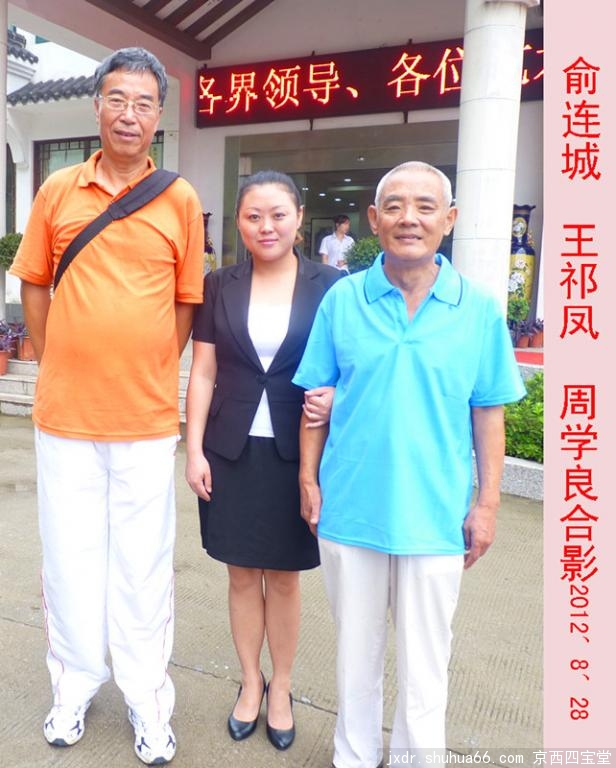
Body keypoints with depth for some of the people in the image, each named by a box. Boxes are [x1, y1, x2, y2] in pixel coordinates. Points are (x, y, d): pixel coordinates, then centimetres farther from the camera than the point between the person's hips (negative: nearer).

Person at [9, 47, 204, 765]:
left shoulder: (180, 200, 1)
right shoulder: (58, 190, 4)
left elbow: (186, 301, 5)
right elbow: (34, 287, 11)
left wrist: (150, 373, 2)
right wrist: (58, 366, 6)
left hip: (146, 417, -1)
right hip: (64, 412, 2)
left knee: (143, 566, 9)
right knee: (69, 558, 14)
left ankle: (148, 702, 27)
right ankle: (74, 685, 35)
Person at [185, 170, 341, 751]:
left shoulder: (329, 287, -3)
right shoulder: (220, 287, 2)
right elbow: (202, 373, 3)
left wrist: (333, 398, -19)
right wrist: (194, 450, -2)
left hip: (295, 454, -1)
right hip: (231, 452, 2)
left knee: (284, 575, 12)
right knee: (242, 573, 13)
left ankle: (280, 687, 34)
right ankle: (250, 681, 35)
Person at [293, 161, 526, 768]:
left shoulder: (478, 309, -3)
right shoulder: (342, 299, -2)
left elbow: (487, 415, 1)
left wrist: (487, 503, 0)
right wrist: (308, 479, 0)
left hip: (435, 517, -1)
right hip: (349, 509, 1)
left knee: (423, 661, 15)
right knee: (356, 650, 20)